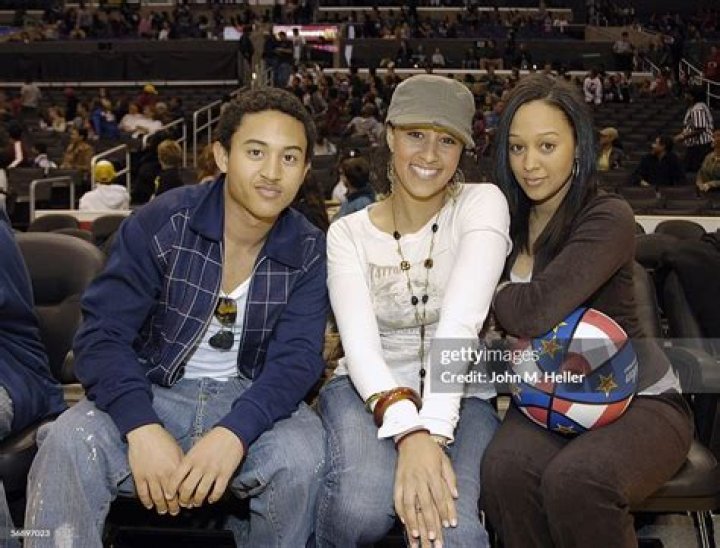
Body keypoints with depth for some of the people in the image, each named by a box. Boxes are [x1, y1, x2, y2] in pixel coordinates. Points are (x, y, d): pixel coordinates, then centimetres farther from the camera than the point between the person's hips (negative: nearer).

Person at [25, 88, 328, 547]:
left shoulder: (309, 252, -5)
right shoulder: (160, 223, -9)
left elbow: (297, 358, -13)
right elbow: (102, 334, -13)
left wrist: (234, 432, -33)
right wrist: (143, 428, -31)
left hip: (250, 400, 1)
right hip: (152, 393, -1)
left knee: (302, 457, -30)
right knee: (66, 448, -30)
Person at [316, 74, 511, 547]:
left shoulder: (482, 203, -5)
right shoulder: (349, 232, 1)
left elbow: (461, 323, -21)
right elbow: (360, 342, -14)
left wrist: (431, 429, -33)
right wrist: (408, 431, -32)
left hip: (459, 395, -1)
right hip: (371, 392, 1)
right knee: (363, 503, -32)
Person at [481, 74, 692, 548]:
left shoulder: (607, 219, -14)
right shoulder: (511, 221, 6)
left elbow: (534, 313, -26)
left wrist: (495, 290, -7)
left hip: (637, 401, -4)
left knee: (575, 480, -35)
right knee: (505, 468, -29)